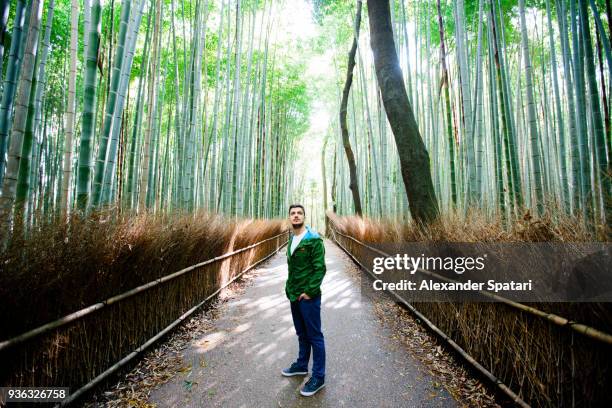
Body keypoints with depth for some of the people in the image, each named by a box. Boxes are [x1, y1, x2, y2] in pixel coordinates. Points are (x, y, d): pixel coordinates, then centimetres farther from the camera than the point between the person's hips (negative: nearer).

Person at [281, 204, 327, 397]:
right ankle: (302, 365, 40)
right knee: (301, 334, 22)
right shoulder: (291, 239, 8)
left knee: (314, 336, 6)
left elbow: (320, 268, -18)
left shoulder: (314, 239, -15)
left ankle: (318, 377, 21)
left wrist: (309, 292, -18)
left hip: (308, 296, -7)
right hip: (294, 296, 7)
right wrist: (289, 287, 11)